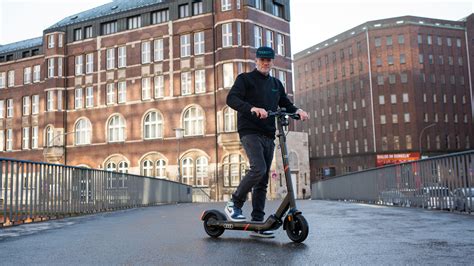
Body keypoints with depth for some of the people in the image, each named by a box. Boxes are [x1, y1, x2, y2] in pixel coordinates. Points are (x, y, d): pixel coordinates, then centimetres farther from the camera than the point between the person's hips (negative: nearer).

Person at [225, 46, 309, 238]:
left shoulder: (276, 84, 21)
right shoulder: (245, 79, 3)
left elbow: (285, 104, 23)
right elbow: (231, 98, -13)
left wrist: (297, 111, -1)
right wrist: (252, 108, -30)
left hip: (268, 135, 6)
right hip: (250, 132, -6)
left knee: (263, 180, 4)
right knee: (258, 168, -25)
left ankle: (257, 223, 9)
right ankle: (234, 204, -6)